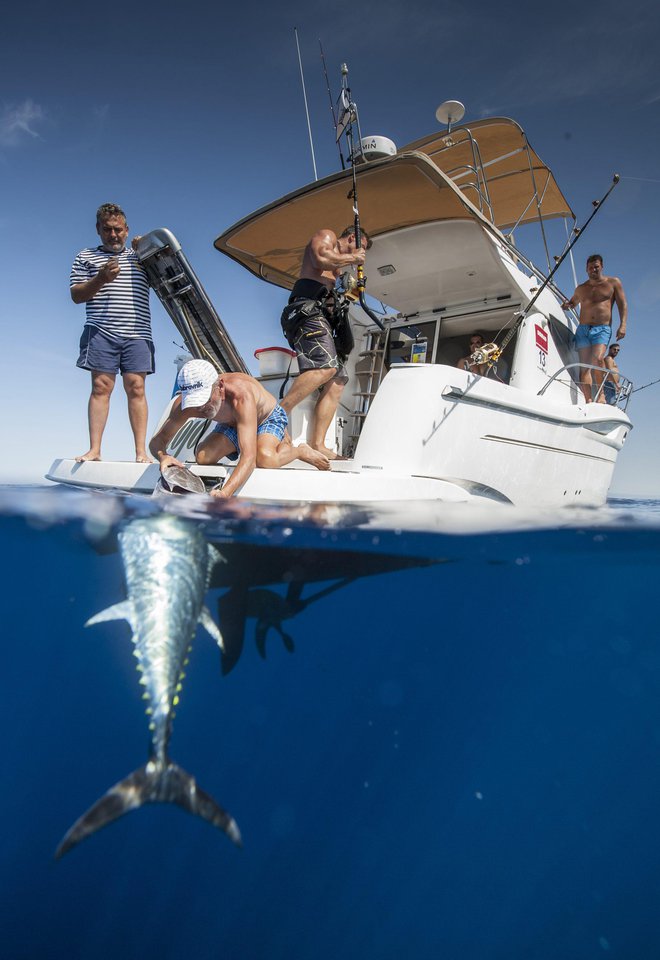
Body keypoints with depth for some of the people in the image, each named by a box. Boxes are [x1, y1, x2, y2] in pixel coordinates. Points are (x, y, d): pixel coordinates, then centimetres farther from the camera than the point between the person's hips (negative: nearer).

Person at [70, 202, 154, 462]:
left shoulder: (140, 256, 22)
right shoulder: (86, 256, 17)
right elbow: (76, 295, 9)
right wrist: (100, 279, -8)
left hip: (137, 333, 1)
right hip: (101, 332, -1)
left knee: (136, 387, -6)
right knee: (101, 387, -7)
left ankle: (141, 451, -7)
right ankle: (94, 449, -7)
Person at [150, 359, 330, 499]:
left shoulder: (241, 397, -46)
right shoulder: (184, 404, -29)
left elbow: (249, 457, -53)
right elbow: (158, 440, -20)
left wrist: (224, 493, -67)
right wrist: (163, 456, -46)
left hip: (268, 418, -6)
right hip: (231, 425, 6)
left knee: (264, 458, -37)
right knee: (203, 457, -18)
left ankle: (299, 451, -1)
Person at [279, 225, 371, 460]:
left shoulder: (338, 267, 38)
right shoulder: (326, 236, 14)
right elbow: (320, 258, -9)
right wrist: (352, 258, 2)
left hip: (324, 318, 9)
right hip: (308, 310, -9)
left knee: (337, 383, -5)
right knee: (326, 365, -32)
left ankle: (317, 444, -14)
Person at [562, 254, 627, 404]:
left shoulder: (613, 283, 11)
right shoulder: (581, 289, 19)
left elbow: (622, 305, 7)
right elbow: (573, 303, 35)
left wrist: (622, 325, -7)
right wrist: (565, 305, 9)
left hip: (602, 329, -3)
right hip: (583, 329, 3)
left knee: (597, 359, -27)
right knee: (584, 365, -10)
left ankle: (601, 393, -12)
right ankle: (589, 400, -14)